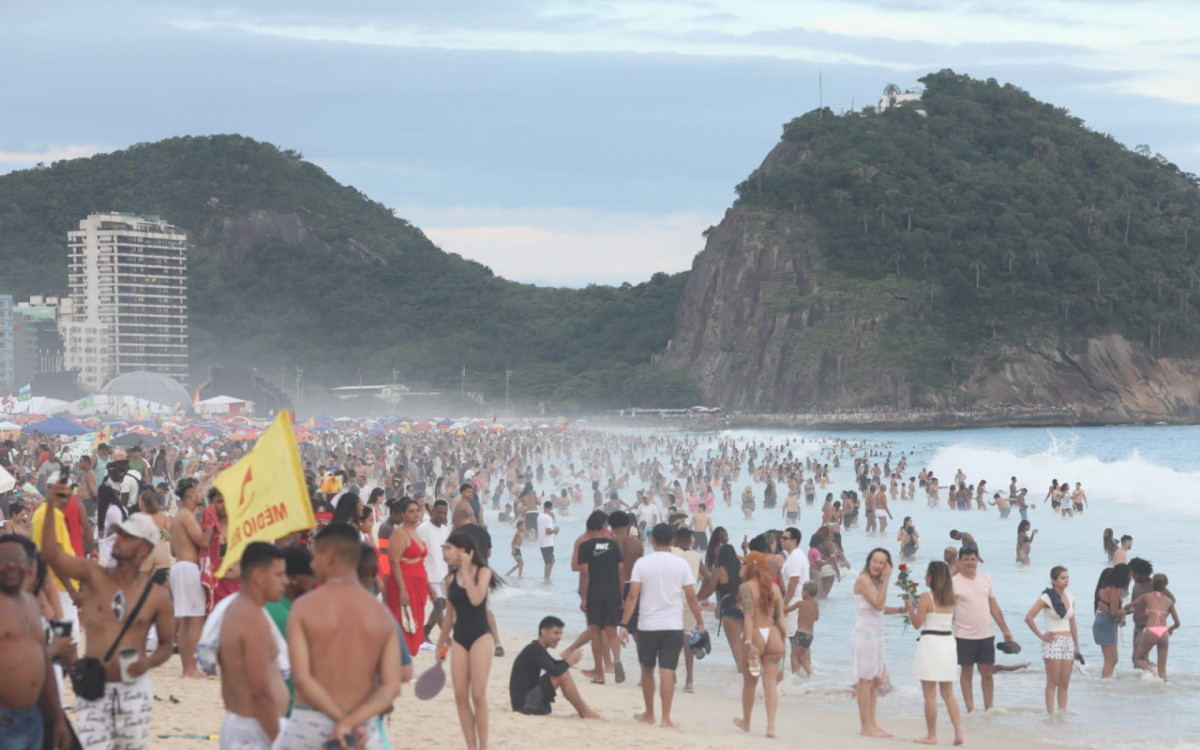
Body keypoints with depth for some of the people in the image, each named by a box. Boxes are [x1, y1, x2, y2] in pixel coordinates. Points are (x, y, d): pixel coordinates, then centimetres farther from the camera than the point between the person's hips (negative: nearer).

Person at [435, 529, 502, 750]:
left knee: (478, 695, -7)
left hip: (480, 637, -5)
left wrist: (466, 570, -18)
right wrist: (440, 644, 19)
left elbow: (476, 599, -24)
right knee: (460, 696, 0)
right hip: (459, 639, 5)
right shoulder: (450, 580, 7)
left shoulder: (482, 572, -6)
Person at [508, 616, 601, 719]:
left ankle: (583, 712, 6)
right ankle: (585, 712, -9)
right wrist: (569, 662, -6)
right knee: (562, 675, -19)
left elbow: (556, 665, 24)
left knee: (562, 671, 14)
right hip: (523, 704, -11)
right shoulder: (534, 649, -16)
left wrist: (568, 660, 1)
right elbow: (554, 671, -25)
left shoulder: (538, 649, 15)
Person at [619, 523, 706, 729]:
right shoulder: (681, 564, -2)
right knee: (667, 672, -2)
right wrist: (700, 622, 10)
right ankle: (665, 718, -7)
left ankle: (649, 714, 26)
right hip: (673, 626, 0)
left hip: (647, 626, 0)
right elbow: (691, 597, -2)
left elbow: (633, 596, -8)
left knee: (647, 670, 17)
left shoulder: (642, 563, -3)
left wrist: (624, 624, -5)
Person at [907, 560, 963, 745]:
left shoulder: (927, 597, -12)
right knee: (948, 693, 13)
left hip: (930, 643, -6)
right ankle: (958, 732, 5)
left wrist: (909, 606, 4)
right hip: (948, 642, 6)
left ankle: (931, 735, 3)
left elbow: (917, 623, -12)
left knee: (930, 694, 1)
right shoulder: (950, 598, 7)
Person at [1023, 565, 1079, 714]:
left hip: (1068, 642, 6)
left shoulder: (1070, 598, 11)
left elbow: (1072, 624, 17)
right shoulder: (1046, 598, -8)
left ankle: (1063, 712, 11)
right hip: (1053, 642, -6)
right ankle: (1050, 713, -3)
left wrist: (1077, 646, 15)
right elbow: (1028, 618, -13)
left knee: (1064, 683, 6)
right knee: (1053, 682, -6)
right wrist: (1041, 636, -11)